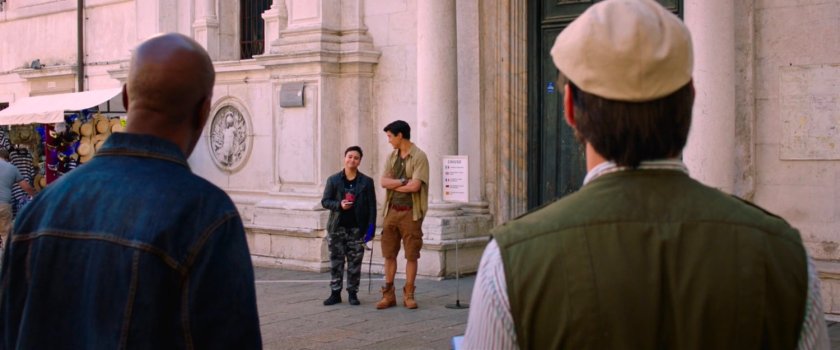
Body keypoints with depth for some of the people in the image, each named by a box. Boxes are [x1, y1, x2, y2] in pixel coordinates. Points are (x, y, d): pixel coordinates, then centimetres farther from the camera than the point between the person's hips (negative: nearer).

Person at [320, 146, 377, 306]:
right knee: (336, 262, 4)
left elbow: (372, 206, 2)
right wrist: (339, 205, -16)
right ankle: (335, 293, 10)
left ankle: (352, 293, 12)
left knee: (355, 263, 4)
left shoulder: (366, 182, 4)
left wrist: (371, 226, -7)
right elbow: (325, 201, 3)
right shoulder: (333, 180, 4)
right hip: (337, 228, 1)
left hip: (357, 228, 0)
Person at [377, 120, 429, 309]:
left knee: (411, 255, 2)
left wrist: (393, 185, -6)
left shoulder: (419, 157, -9)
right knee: (389, 253, 7)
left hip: (411, 212, -6)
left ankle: (409, 295, 11)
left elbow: (415, 186, -19)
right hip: (392, 210, 6)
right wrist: (403, 182, -13)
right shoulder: (392, 156, 11)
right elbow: (383, 181, 1)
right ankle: (388, 294, 15)